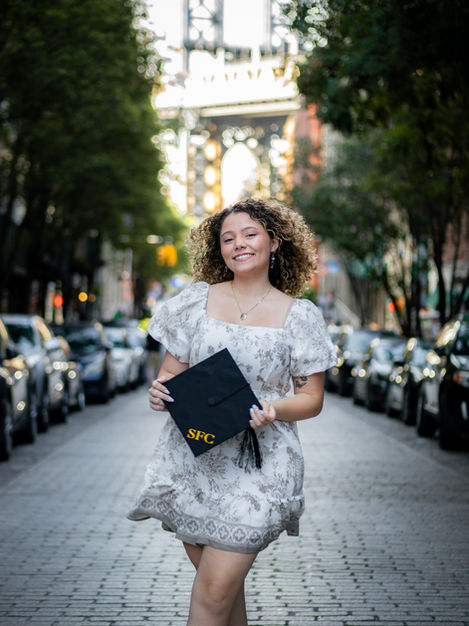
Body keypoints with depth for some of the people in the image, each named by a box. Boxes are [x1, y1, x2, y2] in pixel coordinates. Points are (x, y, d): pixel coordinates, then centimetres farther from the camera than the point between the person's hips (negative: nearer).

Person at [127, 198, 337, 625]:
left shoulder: (299, 315, 2)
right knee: (225, 583, 9)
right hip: (191, 458, 3)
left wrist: (273, 410, -16)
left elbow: (311, 398, 4)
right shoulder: (196, 300, 8)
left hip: (258, 465, -3)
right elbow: (171, 371, 12)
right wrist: (160, 391, -11)